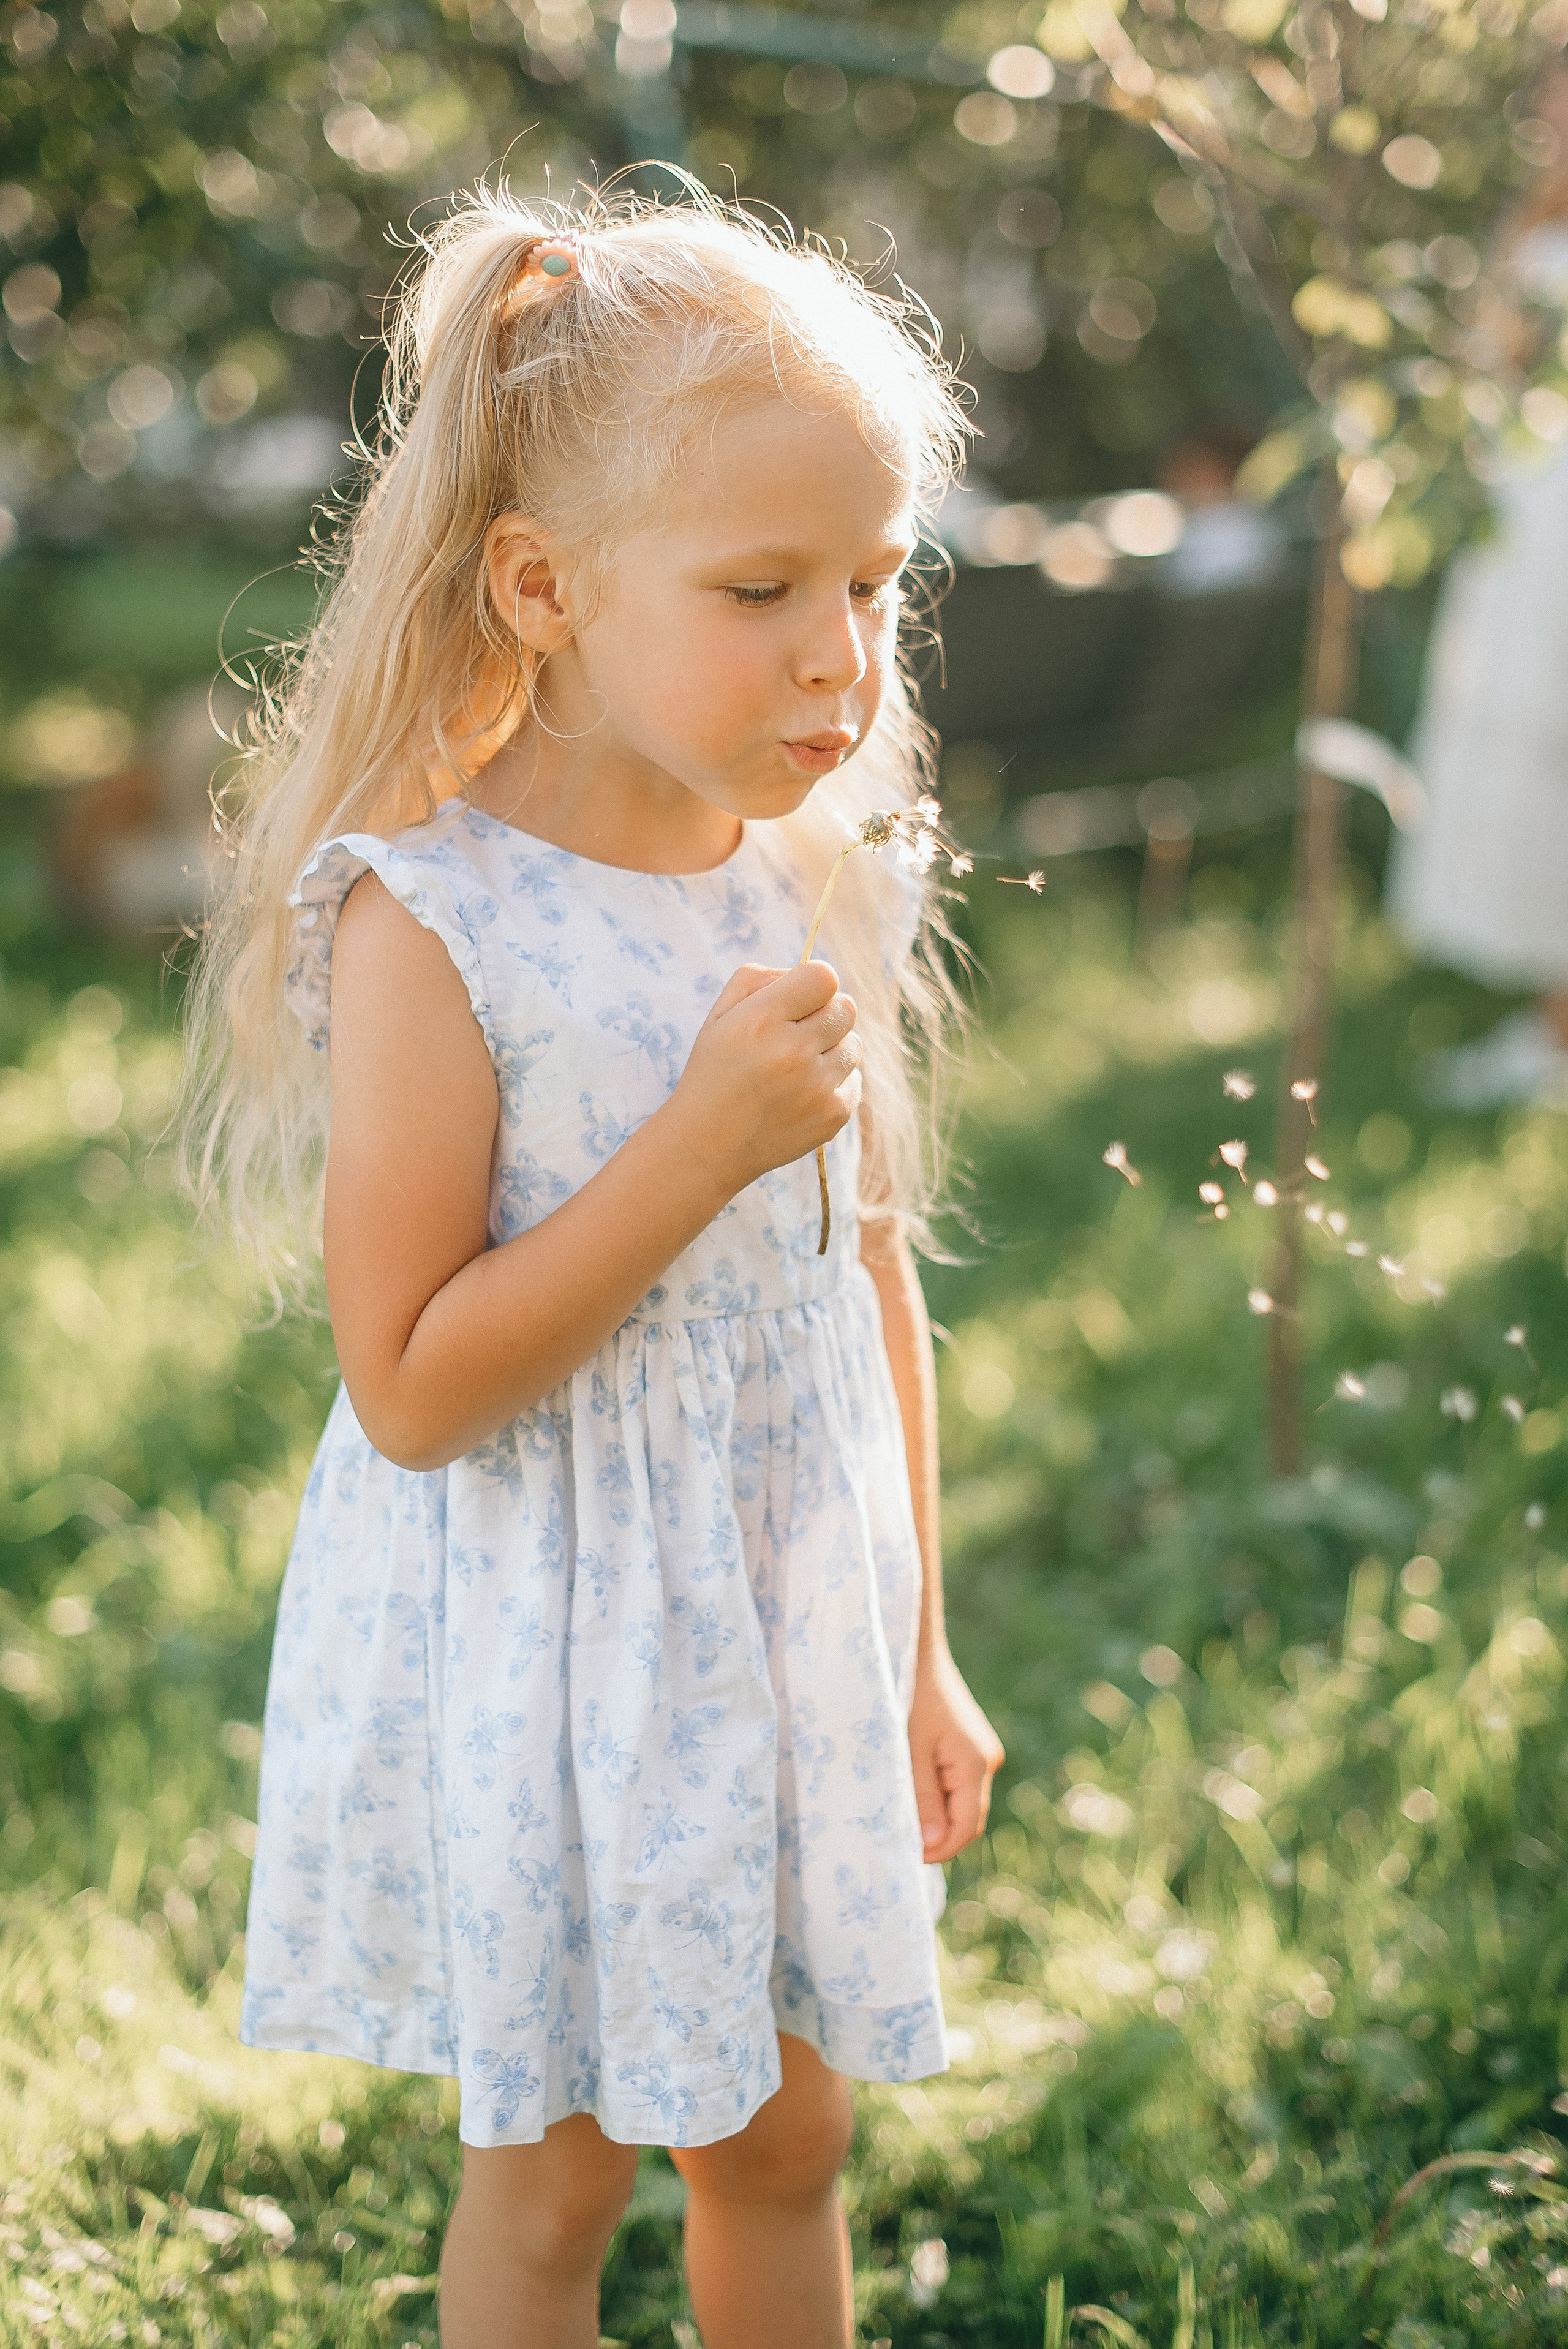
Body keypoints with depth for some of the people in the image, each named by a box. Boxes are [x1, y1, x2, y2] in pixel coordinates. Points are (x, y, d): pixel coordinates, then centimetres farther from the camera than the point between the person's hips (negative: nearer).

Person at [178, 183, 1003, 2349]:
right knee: (558, 2166, 14)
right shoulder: (435, 924, -20)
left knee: (785, 2139, 20)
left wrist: (919, 1653, 10)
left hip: (796, 1635, 5)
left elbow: (873, 1276, 6)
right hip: (554, 1660, -5)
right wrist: (703, 1144, -28)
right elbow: (412, 1388, -20)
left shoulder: (830, 895, -3)